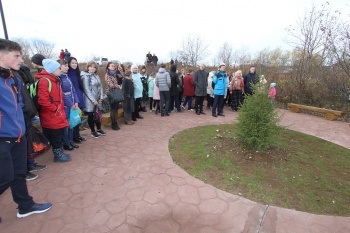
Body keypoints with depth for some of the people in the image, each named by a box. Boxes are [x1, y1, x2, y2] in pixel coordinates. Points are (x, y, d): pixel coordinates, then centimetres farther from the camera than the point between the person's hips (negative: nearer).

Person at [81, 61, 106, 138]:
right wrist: (93, 100, -17)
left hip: (97, 99, 6)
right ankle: (93, 131, 18)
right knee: (91, 115, 5)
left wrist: (101, 98, -1)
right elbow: (86, 89, -15)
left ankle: (99, 129, 30)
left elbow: (100, 87, 8)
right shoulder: (85, 76, -8)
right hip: (90, 100, -6)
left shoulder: (97, 76, 10)